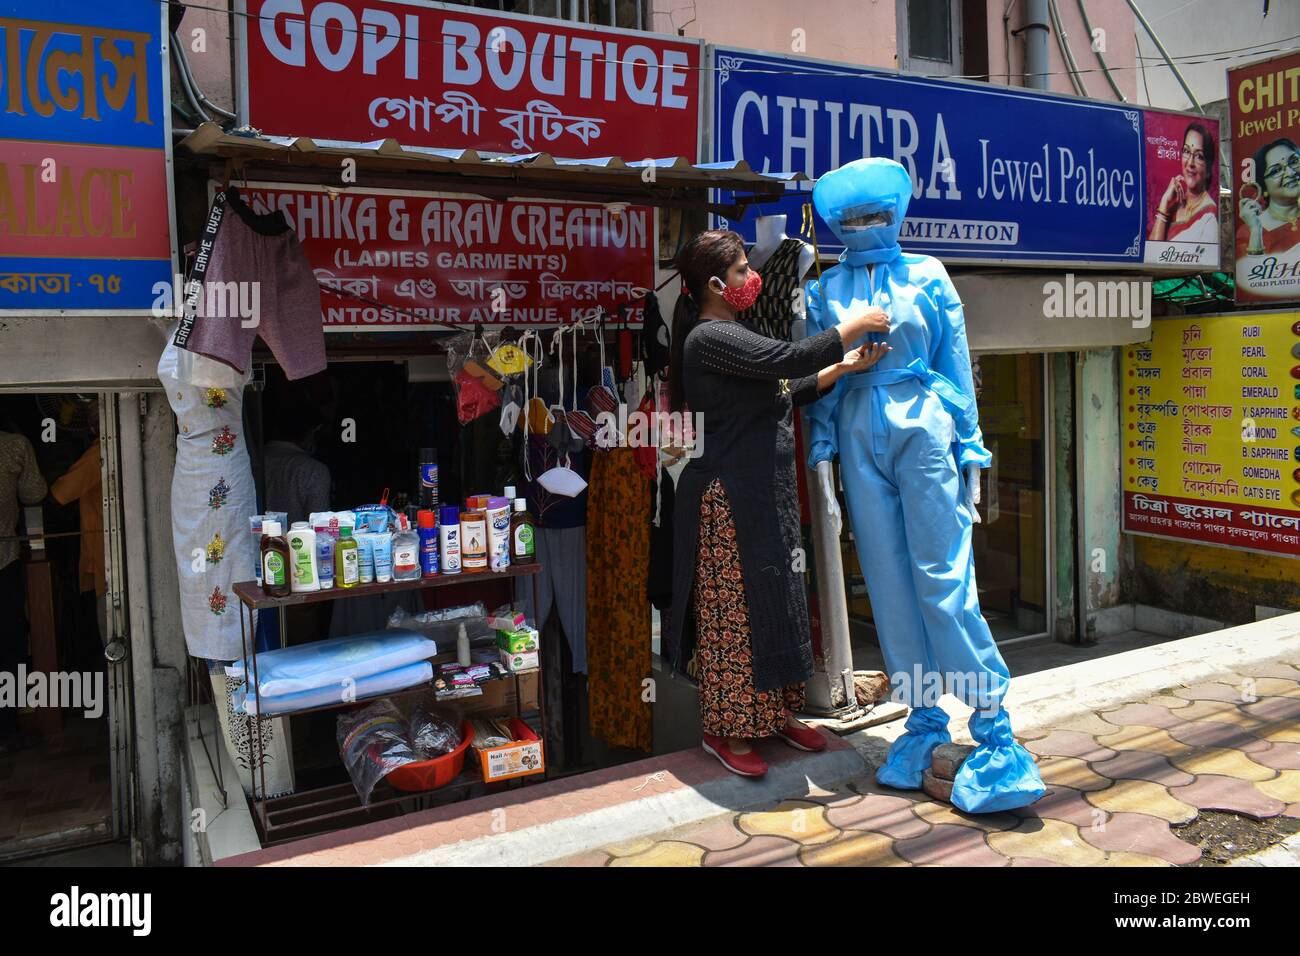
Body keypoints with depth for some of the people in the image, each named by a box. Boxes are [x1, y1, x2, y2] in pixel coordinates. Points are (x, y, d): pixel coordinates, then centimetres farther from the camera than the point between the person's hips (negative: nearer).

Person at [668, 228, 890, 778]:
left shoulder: (731, 335, 17)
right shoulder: (709, 338, -16)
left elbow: (785, 393, 17)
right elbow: (787, 360, -25)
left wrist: (842, 369, 5)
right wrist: (853, 326, -12)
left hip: (765, 496, 10)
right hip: (729, 500, -10)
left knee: (773, 604, 15)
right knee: (733, 611, -1)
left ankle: (775, 714, 28)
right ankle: (725, 730, 12)